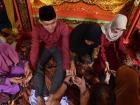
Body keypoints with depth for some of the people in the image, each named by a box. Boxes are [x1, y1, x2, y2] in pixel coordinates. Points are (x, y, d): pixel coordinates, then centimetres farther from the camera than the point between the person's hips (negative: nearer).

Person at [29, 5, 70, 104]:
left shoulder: (63, 28, -32)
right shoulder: (36, 30, -26)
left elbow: (65, 48, -32)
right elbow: (34, 49, -25)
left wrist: (67, 67, -36)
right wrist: (31, 68, -25)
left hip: (59, 48, -1)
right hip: (47, 48, 2)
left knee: (62, 66, -27)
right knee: (38, 65, -19)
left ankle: (52, 95, -27)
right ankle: (39, 96, -21)